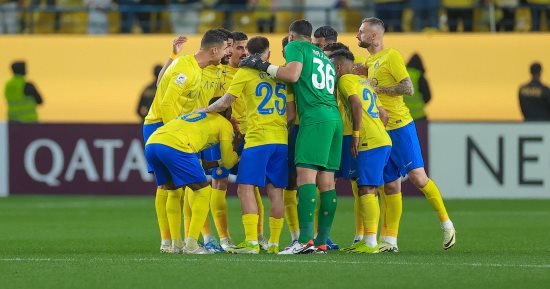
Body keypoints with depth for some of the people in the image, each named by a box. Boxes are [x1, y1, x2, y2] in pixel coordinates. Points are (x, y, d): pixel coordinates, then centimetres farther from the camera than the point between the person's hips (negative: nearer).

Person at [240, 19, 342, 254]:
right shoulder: (324, 57, 29)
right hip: (334, 118, 8)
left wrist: (264, 66, 0)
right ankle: (321, 242, 6)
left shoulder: (296, 46, 6)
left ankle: (305, 240, -25)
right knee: (326, 181, 6)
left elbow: (292, 75, -10)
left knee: (306, 175, -15)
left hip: (315, 118, -8)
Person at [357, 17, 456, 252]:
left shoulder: (391, 56, -7)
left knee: (417, 176, -11)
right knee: (390, 186, 6)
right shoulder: (371, 60, 17)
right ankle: (389, 241, 6)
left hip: (400, 127, -8)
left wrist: (377, 88, -14)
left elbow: (408, 88, -15)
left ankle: (446, 224, 2)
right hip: (380, 131, 8)